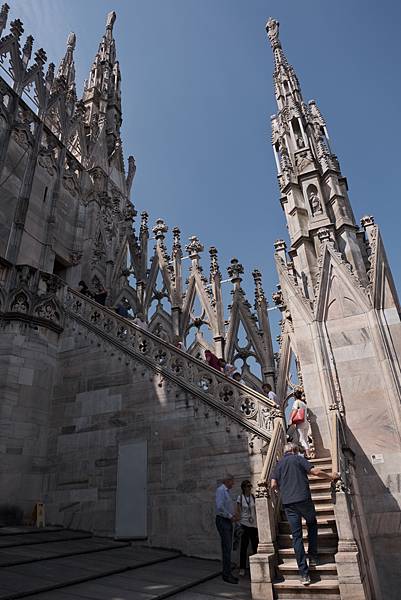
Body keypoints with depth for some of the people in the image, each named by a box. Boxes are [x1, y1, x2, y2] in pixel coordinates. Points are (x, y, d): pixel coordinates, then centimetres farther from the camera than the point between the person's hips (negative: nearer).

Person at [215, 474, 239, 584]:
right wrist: (230, 516, -15)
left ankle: (228, 573, 19)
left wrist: (233, 515, 7)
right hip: (222, 521, -9)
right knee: (227, 548, -8)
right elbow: (220, 507, -22)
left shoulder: (227, 491, 17)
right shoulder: (220, 490, -13)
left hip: (228, 521, 9)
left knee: (227, 548, 12)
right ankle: (226, 575, -2)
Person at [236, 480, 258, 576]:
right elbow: (238, 512, -2)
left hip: (253, 524, 3)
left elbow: (255, 510, 11)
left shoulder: (253, 497, 5)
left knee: (255, 545, 5)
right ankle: (242, 568, 9)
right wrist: (239, 523, -9)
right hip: (244, 524, -3)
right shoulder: (240, 498, -3)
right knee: (244, 546, -1)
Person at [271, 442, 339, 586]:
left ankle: (304, 574, 2)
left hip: (288, 503, 2)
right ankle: (313, 556, 22)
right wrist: (331, 476, 9)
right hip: (303, 498, -2)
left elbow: (273, 485, 5)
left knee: (296, 536, 6)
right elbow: (315, 471, -6)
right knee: (312, 524, 25)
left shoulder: (278, 464, 13)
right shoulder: (299, 459, 5)